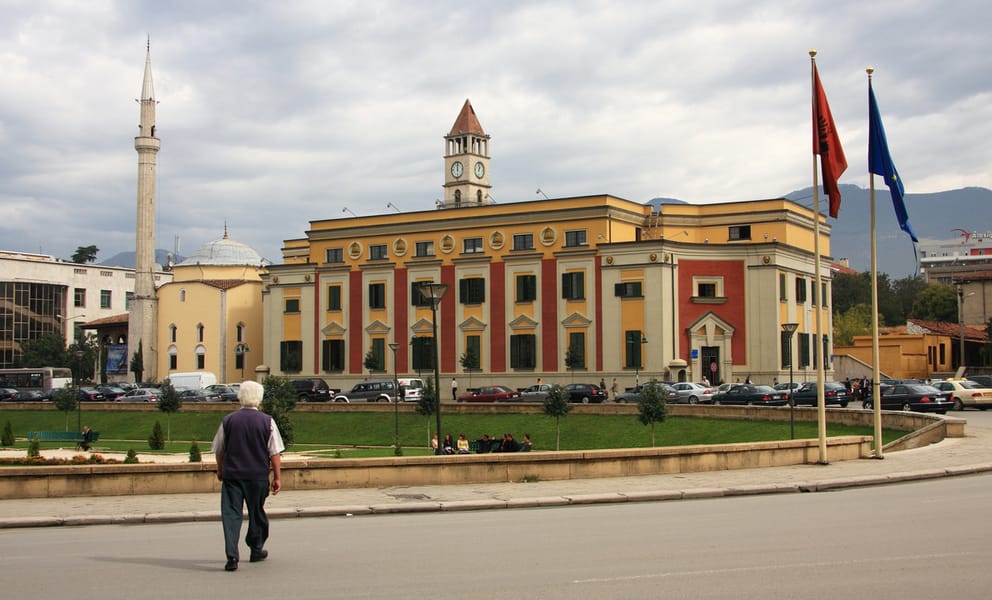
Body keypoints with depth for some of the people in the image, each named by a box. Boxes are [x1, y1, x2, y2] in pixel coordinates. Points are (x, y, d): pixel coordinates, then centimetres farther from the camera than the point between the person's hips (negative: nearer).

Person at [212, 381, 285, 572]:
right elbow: (274, 452, -3)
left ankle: (232, 556, -15)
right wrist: (277, 477, 4)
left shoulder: (228, 420, 0)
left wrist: (220, 470, 26)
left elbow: (219, 450, 10)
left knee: (230, 513, -1)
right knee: (257, 513, 17)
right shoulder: (267, 421, -4)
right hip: (258, 476, 0)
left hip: (231, 475, 0)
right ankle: (256, 550, 32)